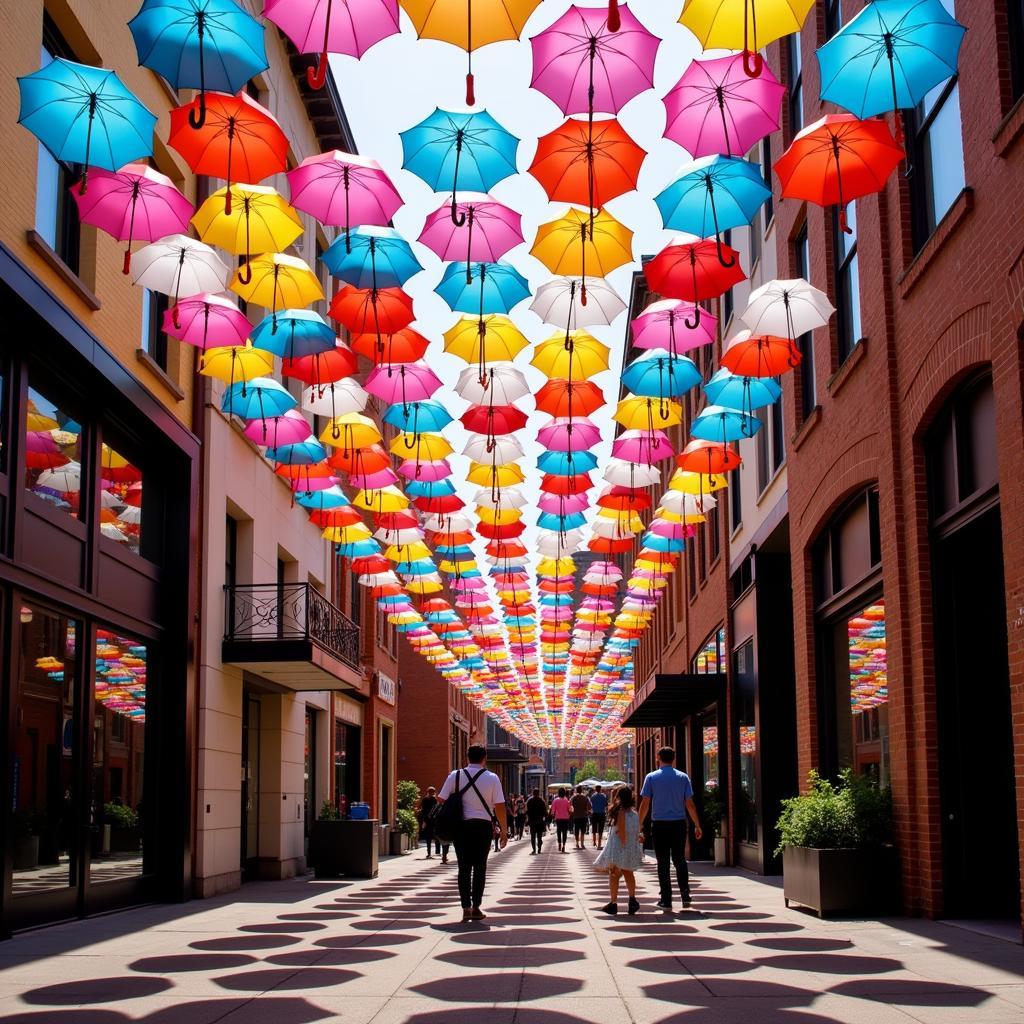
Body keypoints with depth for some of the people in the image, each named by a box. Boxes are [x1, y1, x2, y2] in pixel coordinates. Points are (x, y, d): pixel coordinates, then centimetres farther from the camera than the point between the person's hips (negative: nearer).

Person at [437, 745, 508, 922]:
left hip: (461, 826, 1)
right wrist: (504, 830, 2)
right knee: (480, 867, 9)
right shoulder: (492, 778, -2)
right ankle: (476, 908, 7)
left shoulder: (455, 776, 1)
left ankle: (466, 908, -3)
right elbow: (499, 806, -5)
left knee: (464, 867, 6)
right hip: (483, 826, -1)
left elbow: (441, 799, -1)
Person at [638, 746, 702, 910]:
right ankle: (685, 896, 5)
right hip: (679, 823, 1)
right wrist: (697, 825, 8)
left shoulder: (651, 777, -1)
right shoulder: (683, 777, 2)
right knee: (680, 860, 14)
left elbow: (645, 804, -4)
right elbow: (689, 804, 1)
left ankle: (666, 900, 6)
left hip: (659, 824, -1)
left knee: (663, 863, 5)